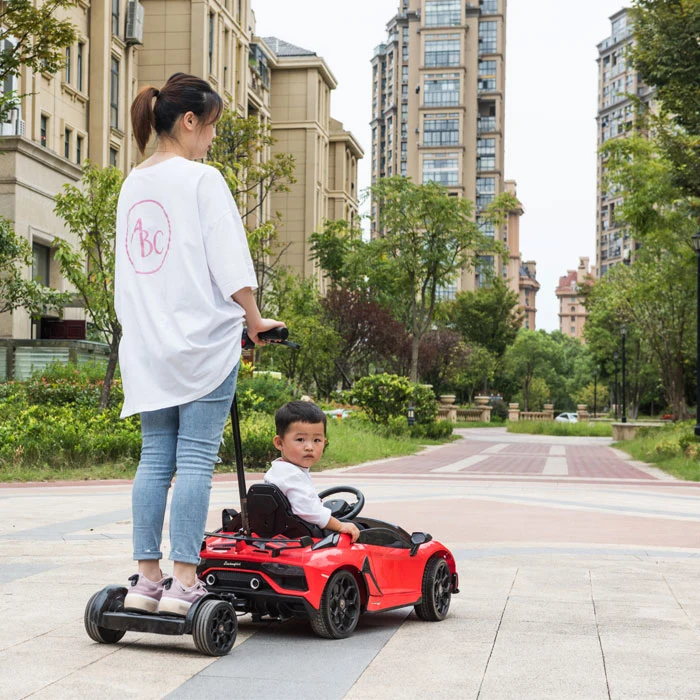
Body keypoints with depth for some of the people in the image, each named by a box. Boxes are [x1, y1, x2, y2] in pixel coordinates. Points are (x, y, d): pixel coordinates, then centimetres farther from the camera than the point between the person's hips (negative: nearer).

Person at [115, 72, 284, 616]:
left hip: (146, 344, 7)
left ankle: (147, 579, 7)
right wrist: (255, 320, 1)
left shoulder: (132, 184, 15)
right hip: (202, 338, -7)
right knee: (195, 458, -5)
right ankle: (183, 583, -6)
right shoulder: (202, 180, -6)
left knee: (155, 457, 7)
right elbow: (231, 267, -10)